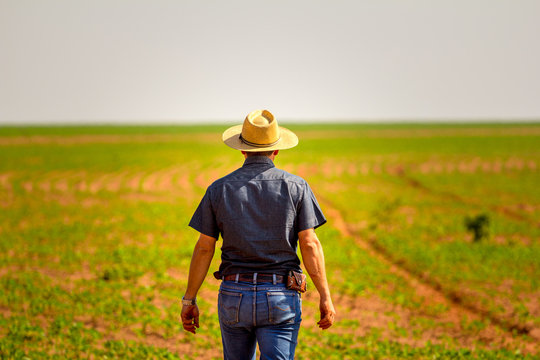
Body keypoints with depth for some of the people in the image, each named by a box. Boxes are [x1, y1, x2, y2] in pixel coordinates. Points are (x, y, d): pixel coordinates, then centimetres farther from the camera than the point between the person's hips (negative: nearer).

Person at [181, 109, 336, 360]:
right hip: (280, 298, -2)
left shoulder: (219, 189, 2)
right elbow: (310, 245, -7)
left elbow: (204, 248, 1)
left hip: (234, 295, 2)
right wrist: (325, 297, -2)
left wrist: (189, 300, 8)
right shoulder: (295, 187, -2)